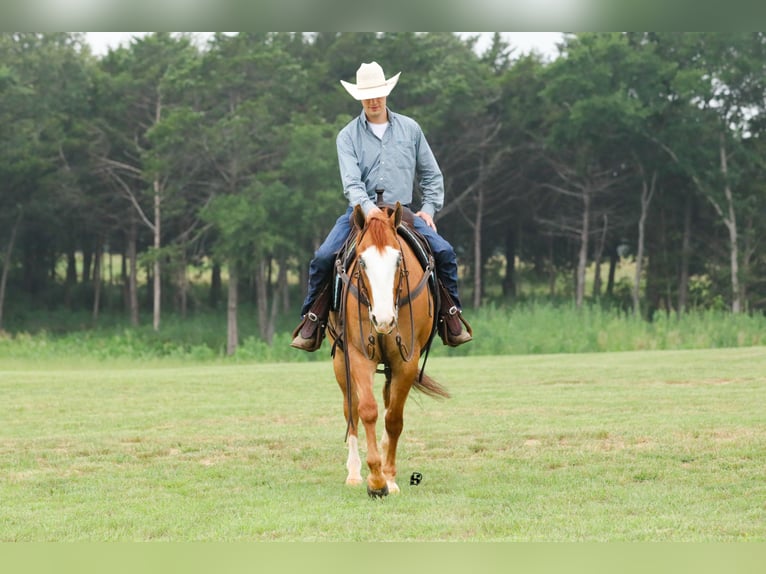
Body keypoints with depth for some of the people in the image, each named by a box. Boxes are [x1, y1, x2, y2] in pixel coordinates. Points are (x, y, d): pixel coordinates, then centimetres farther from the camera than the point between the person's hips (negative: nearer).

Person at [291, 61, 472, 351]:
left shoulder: (410, 129, 9)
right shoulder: (348, 136, 2)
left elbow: (431, 175, 16)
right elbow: (351, 182, -11)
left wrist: (429, 209, 3)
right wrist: (368, 207, -29)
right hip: (361, 210, -1)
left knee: (444, 252, -20)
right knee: (323, 258, -22)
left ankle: (452, 317, -2)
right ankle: (312, 322, -7)